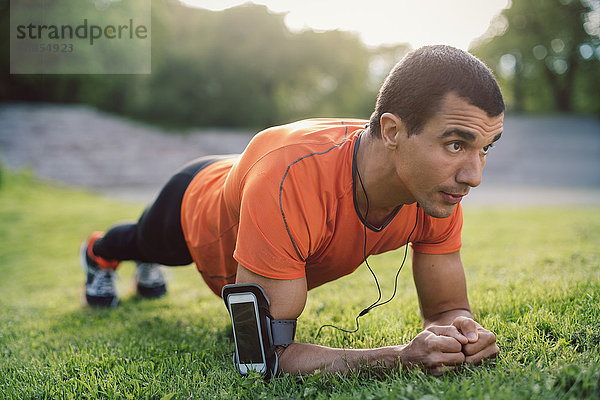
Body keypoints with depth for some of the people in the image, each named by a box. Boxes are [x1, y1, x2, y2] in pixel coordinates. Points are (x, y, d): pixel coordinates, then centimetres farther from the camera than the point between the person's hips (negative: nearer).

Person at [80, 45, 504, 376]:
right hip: (195, 206, -4)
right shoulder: (291, 177, -54)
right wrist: (401, 357, -58)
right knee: (143, 241, 35)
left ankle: (148, 268, 78)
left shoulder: (440, 184, -36)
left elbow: (446, 307, -23)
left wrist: (460, 329, -47)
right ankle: (99, 253, 73)